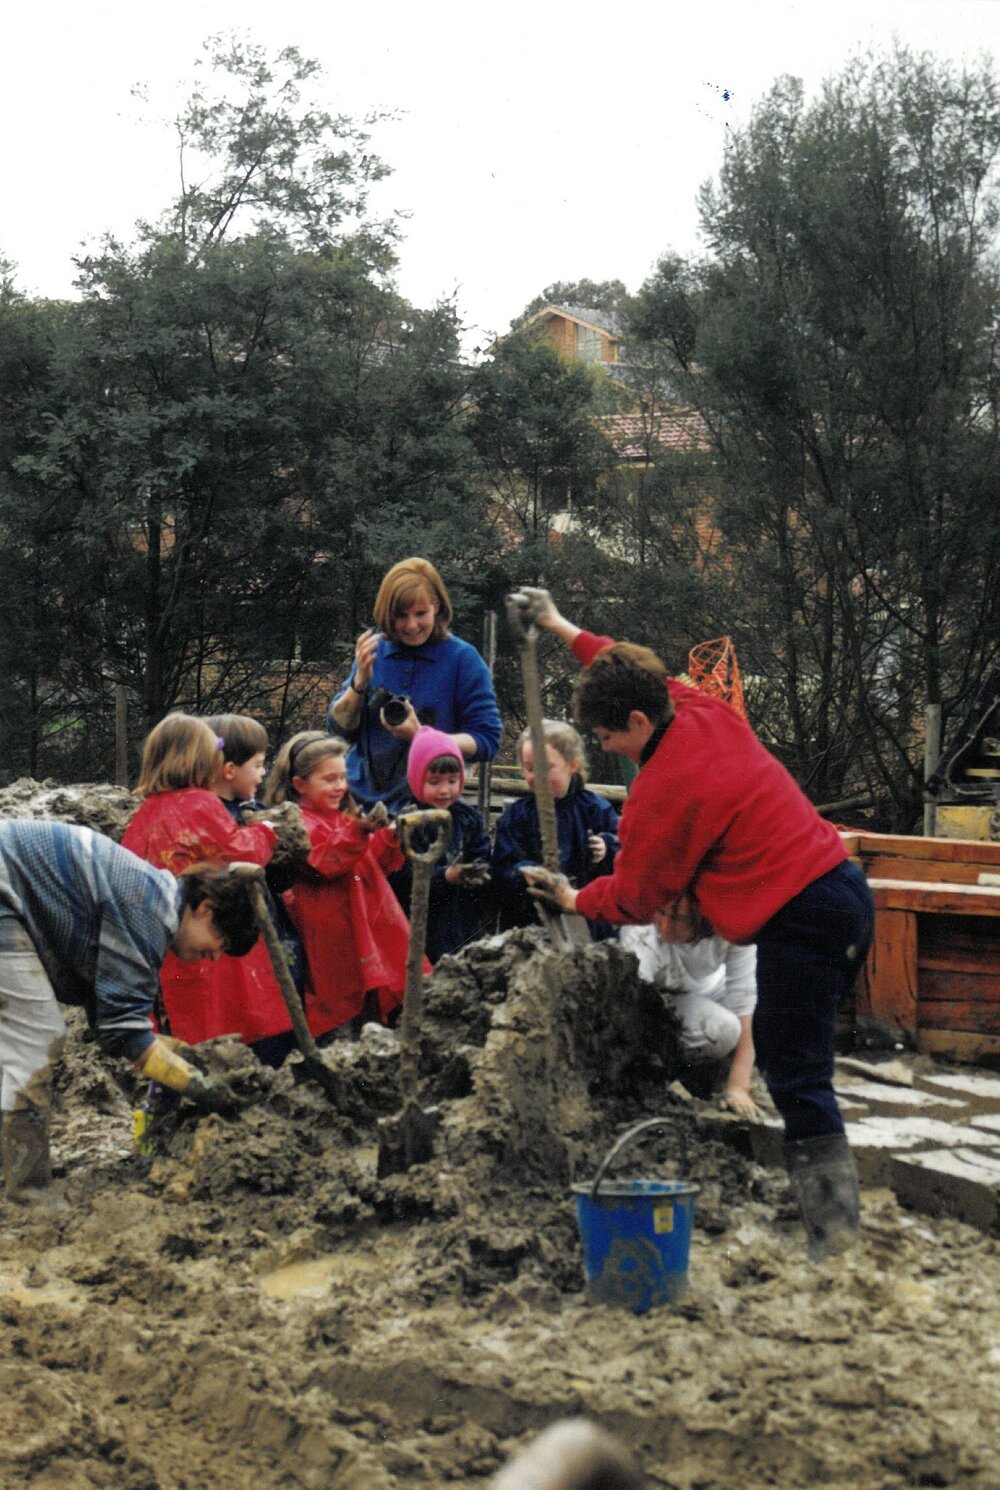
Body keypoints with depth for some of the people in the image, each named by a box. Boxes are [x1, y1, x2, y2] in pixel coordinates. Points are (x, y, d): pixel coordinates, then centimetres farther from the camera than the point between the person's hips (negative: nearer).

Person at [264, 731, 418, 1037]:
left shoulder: (344, 817, 18)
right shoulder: (300, 824, -8)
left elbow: (375, 863, 22)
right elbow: (326, 863, -22)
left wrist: (391, 837, 4)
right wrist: (359, 832, -33)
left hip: (369, 926, 8)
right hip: (334, 939, -8)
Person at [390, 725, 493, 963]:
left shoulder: (469, 817, 9)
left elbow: (484, 858, 4)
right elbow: (403, 877, -15)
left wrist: (480, 874, -20)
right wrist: (446, 877, -26)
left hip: (467, 924, 4)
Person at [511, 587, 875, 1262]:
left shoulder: (661, 790, -14)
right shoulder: (710, 713, 9)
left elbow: (632, 900, 0)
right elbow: (635, 672, 30)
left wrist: (573, 899, 19)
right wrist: (562, 626, 37)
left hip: (799, 920, -10)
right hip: (845, 887, 10)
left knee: (797, 1078, -7)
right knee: (787, 1050, 17)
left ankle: (835, 1232, -9)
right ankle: (831, 1199, 21)